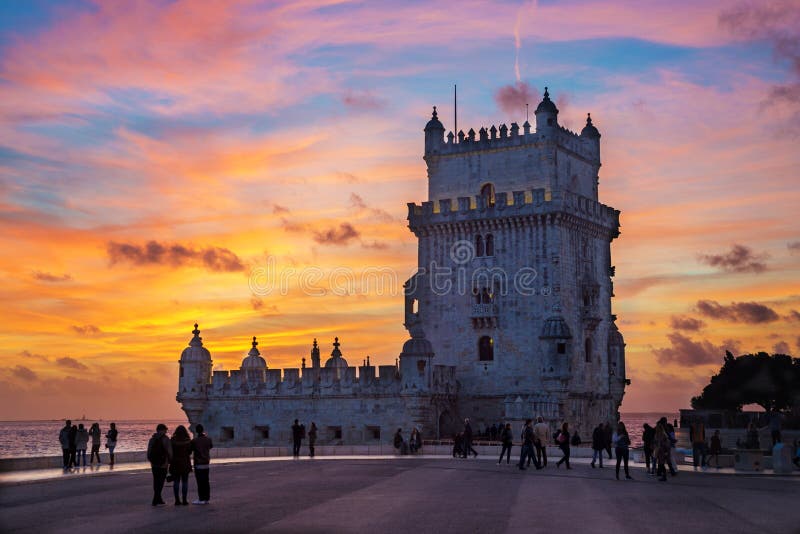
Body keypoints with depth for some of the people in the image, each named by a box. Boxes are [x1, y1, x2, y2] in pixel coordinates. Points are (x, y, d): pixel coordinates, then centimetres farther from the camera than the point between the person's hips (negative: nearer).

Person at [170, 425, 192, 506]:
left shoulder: (172, 441, -8)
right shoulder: (188, 441, -8)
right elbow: (190, 452, 1)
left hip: (175, 464, 0)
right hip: (185, 464, 0)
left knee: (176, 482, 7)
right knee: (185, 482, 6)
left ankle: (177, 500, 6)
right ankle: (184, 500, 4)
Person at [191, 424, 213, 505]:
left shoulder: (195, 441, -14)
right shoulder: (208, 439, 1)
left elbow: (190, 451, -4)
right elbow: (211, 446, 21)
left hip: (198, 464, -5)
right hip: (207, 463, 5)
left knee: (200, 482, -3)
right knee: (206, 481, 11)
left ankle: (201, 499, -4)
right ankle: (207, 498, 14)